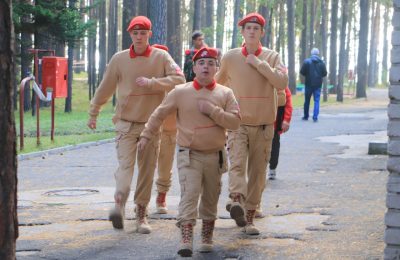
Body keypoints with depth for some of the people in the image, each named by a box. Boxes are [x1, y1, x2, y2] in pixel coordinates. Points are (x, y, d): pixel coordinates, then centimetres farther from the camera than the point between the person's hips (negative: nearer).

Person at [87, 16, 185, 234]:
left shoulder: (161, 57, 1)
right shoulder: (119, 59, 2)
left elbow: (179, 78, -10)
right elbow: (105, 88, 10)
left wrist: (151, 82, -19)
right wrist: (93, 114, 15)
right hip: (126, 123, -1)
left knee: (147, 170, 5)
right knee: (125, 164, -18)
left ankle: (141, 214, 12)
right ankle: (119, 204, -33)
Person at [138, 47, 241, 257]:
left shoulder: (225, 94, 2)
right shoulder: (180, 92, 0)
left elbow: (235, 121, -7)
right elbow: (159, 114, 8)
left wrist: (212, 110, -16)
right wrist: (146, 135, 8)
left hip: (215, 156, 2)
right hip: (189, 155, -2)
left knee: (211, 198, 13)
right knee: (189, 195, -14)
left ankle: (207, 238, 27)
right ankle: (186, 240, -18)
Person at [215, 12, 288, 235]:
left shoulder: (272, 57, 1)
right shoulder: (230, 58, 3)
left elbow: (282, 82, -16)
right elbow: (219, 84, 19)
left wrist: (259, 63, -16)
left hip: (263, 125, 1)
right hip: (238, 124, -1)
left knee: (258, 173, 4)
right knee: (237, 163, -23)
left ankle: (249, 217, 11)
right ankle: (237, 200, -42)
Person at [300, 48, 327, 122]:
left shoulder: (307, 61, -7)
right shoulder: (322, 62, -1)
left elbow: (302, 72, -6)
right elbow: (325, 73, 2)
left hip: (309, 83, -1)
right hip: (318, 84, 1)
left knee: (307, 100, 12)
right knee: (316, 101, 2)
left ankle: (306, 116, 19)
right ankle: (315, 117, -8)